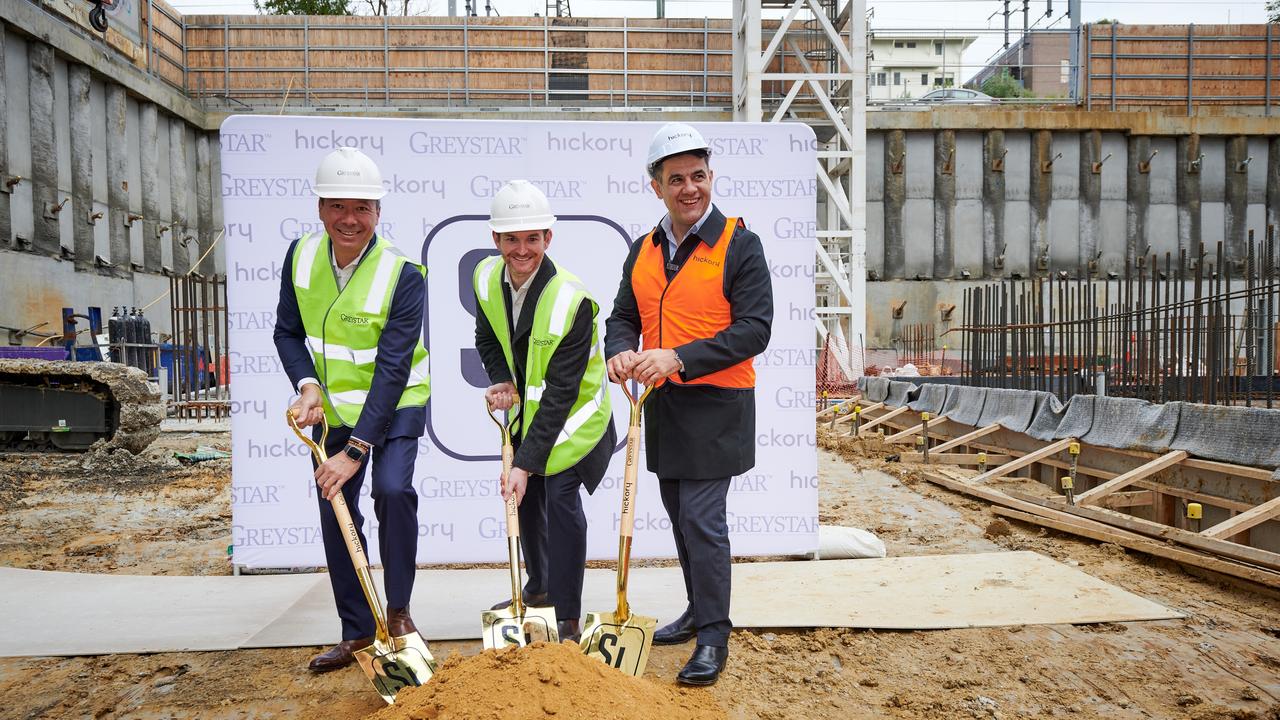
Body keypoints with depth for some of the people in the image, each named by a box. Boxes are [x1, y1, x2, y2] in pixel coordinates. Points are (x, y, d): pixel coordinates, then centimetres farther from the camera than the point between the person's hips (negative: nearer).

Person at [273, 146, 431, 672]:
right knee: (334, 512, 6)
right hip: (333, 406, 5)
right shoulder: (301, 255, -8)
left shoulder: (403, 275, -24)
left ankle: (398, 610, -2)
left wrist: (356, 450, -29)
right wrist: (307, 385, -17)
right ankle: (356, 631, 22)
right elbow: (287, 332, 3)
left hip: (395, 404, -5)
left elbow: (392, 369, -27)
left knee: (392, 490, -25)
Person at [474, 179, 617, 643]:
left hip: (574, 414, -7)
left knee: (561, 499, -14)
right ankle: (538, 588, 40)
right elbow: (487, 339, 9)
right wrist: (500, 380, -12)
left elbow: (560, 393, -32)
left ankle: (568, 619, -1)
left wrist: (525, 463, -34)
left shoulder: (571, 299, -32)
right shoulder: (487, 278, -11)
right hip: (529, 405, 7)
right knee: (525, 495, 17)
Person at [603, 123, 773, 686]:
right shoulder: (643, 250, 10)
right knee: (681, 518, 16)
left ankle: (713, 639, 6)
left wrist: (679, 357, -25)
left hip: (715, 406, -6)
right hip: (662, 406, 7)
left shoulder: (739, 244, -9)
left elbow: (754, 328, -16)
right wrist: (621, 351, -11)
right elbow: (623, 316, 14)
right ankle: (700, 610, 34)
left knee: (703, 520, -7)